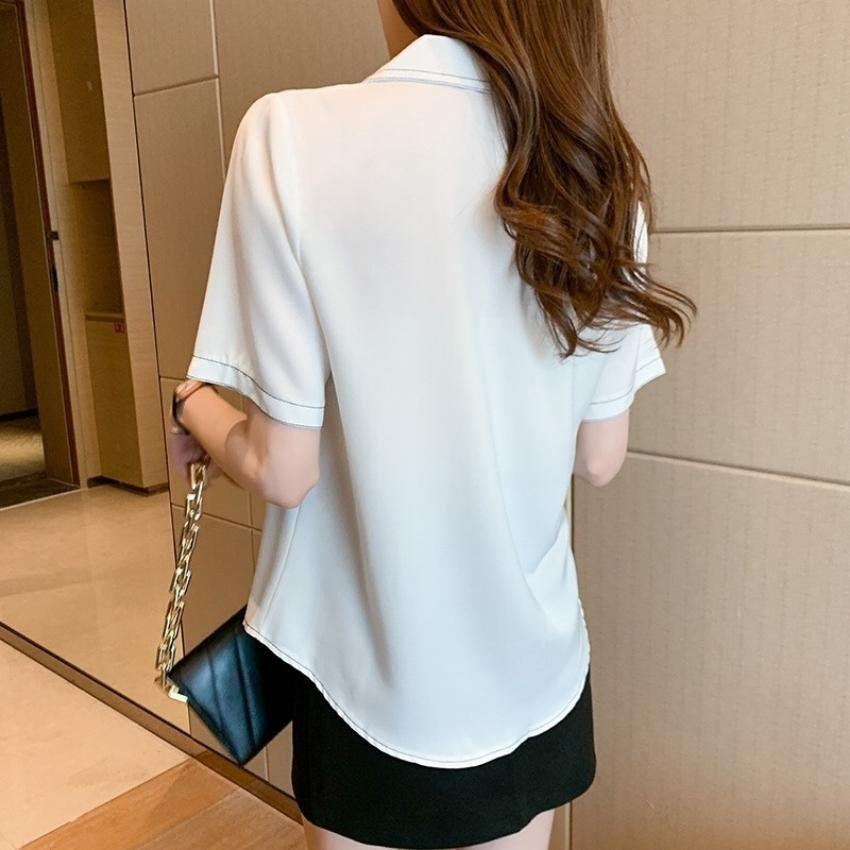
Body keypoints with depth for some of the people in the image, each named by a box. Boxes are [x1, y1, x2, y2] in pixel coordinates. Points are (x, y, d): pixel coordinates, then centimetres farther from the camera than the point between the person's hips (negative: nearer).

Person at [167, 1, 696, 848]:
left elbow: (284, 472, -15)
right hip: (531, 662, 3)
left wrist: (195, 405, 6)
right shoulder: (595, 166, -6)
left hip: (372, 668, -2)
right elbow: (597, 458, -1)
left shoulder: (293, 134, -17)